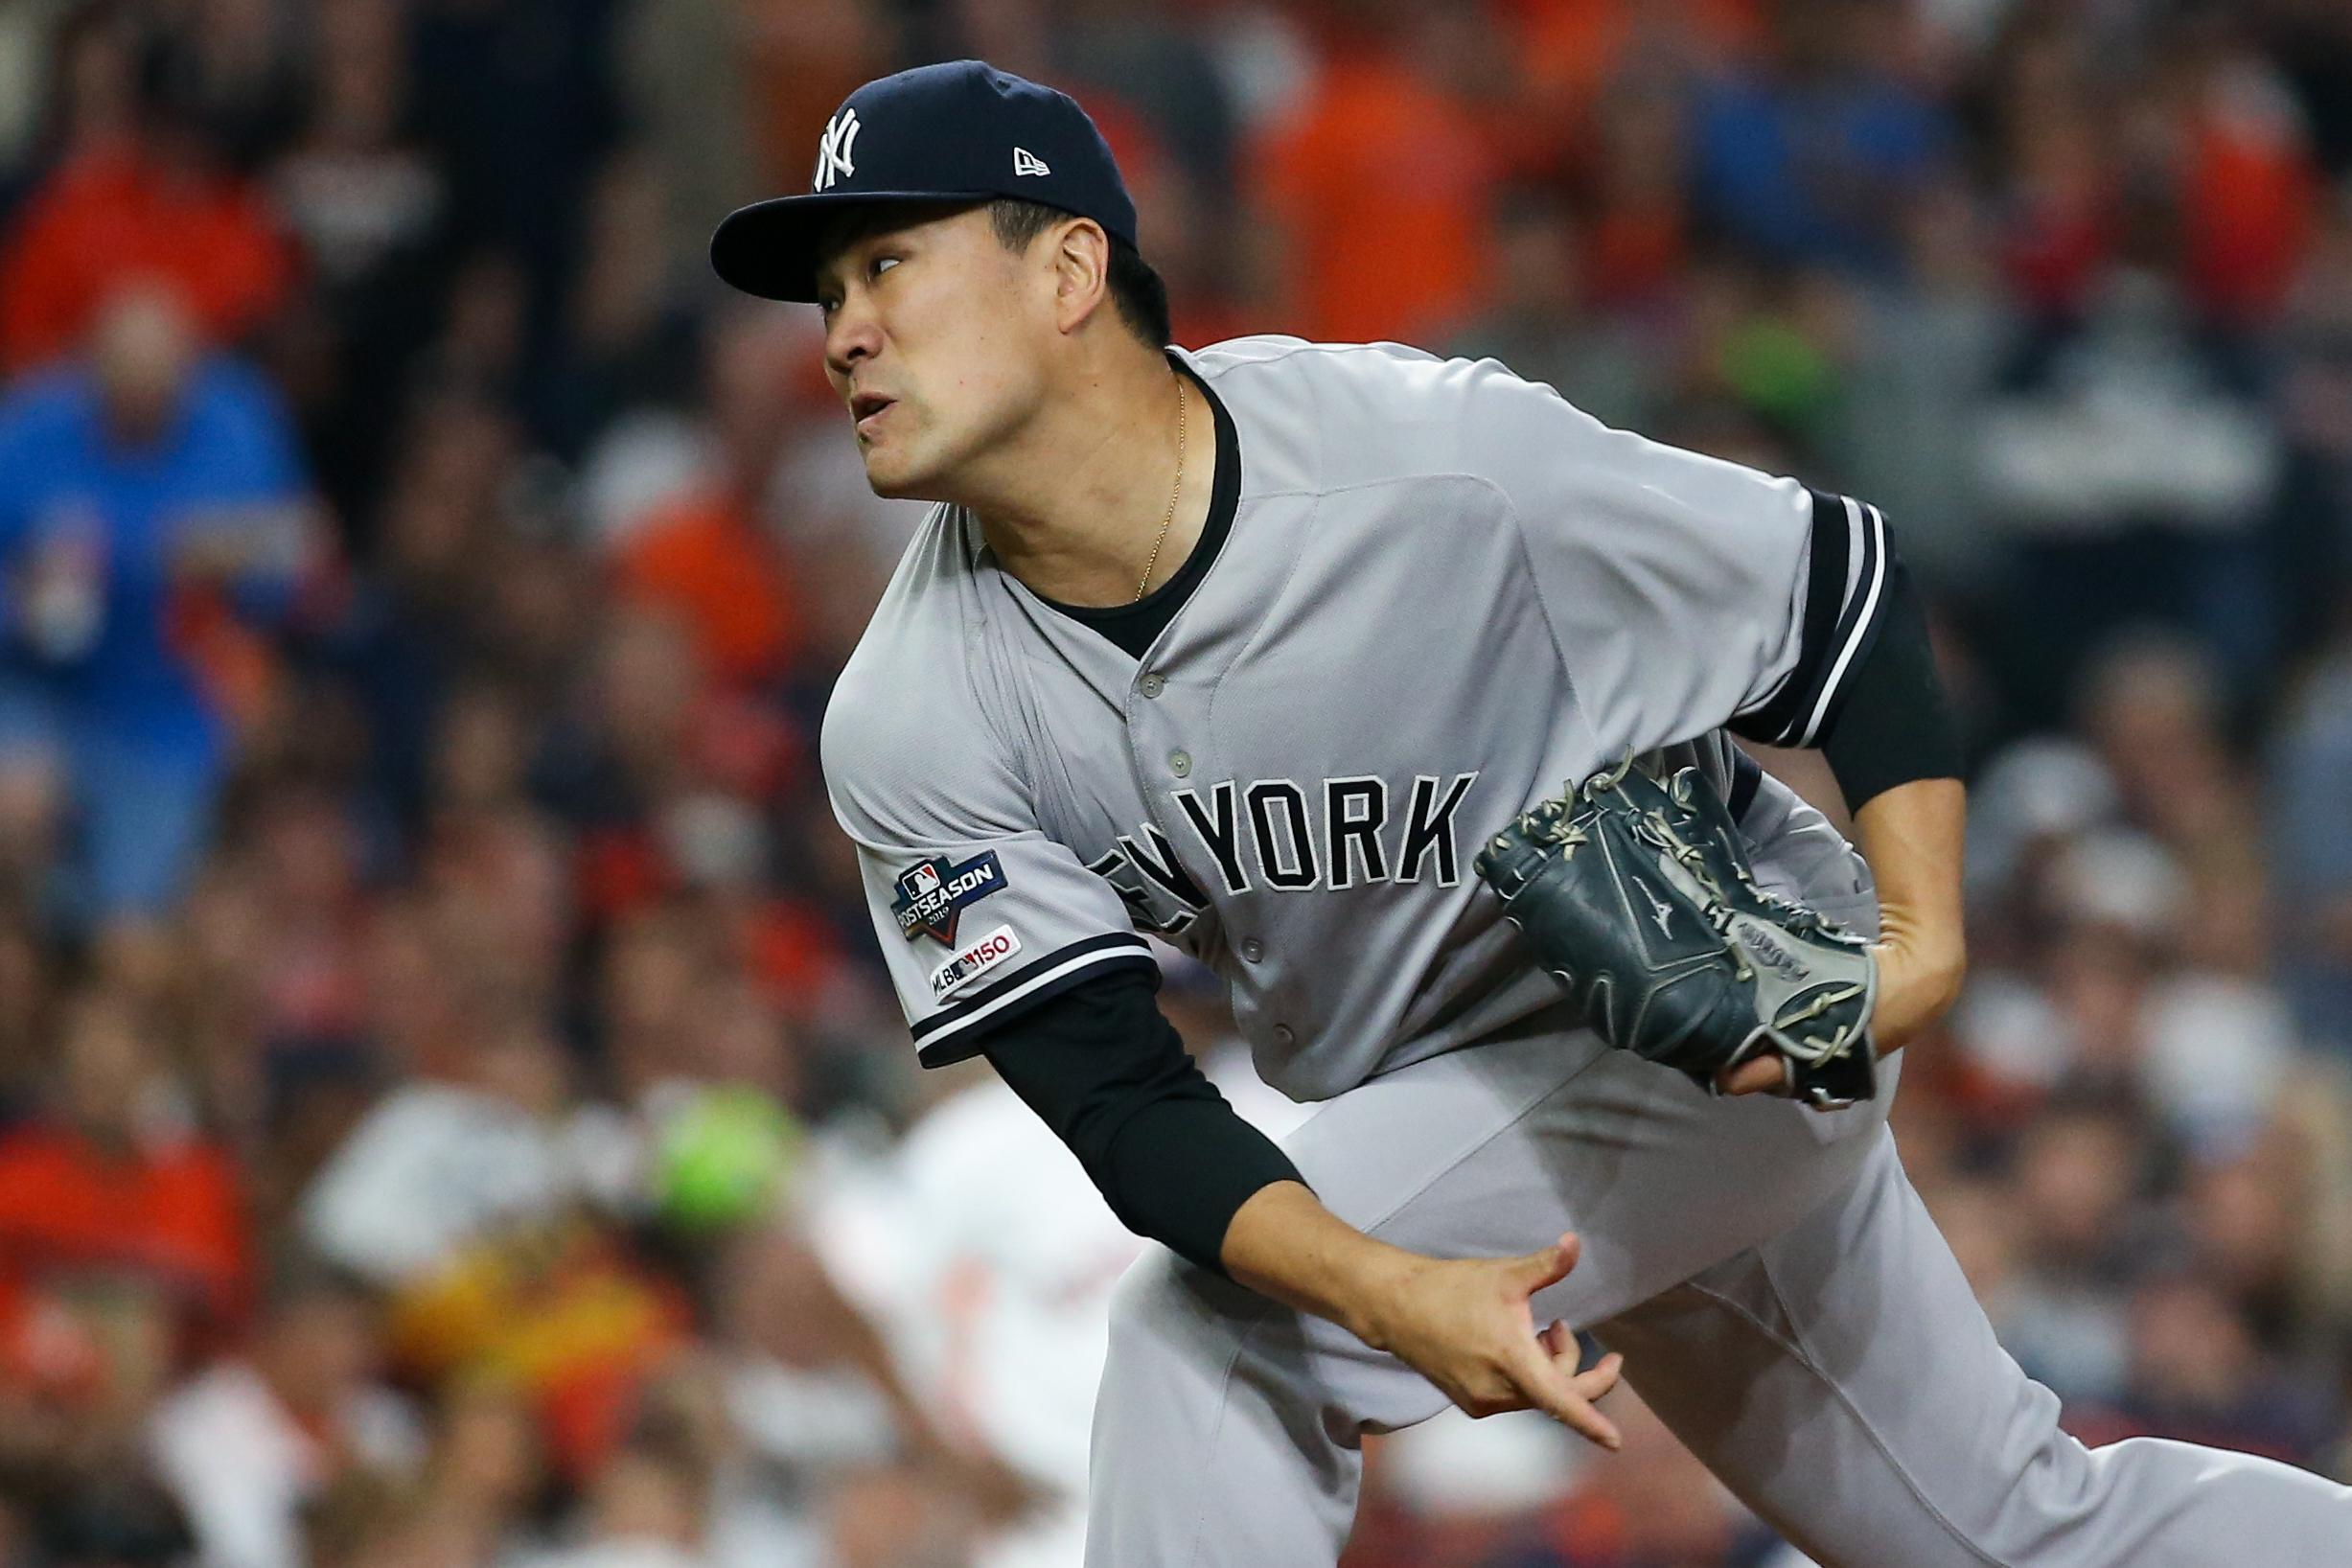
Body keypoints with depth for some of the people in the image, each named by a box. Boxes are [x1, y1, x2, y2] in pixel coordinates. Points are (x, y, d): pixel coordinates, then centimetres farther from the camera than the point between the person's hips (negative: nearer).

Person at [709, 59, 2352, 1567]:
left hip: (1748, 1042, -5)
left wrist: (1923, 944, -27)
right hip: (1443, 1100, 5)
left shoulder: (1436, 464, -27)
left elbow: (1842, 598, -15)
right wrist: (1393, 1299, -36)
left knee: (1204, 1332, -22)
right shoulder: (913, 729, -14)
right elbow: (1113, 1096, -19)